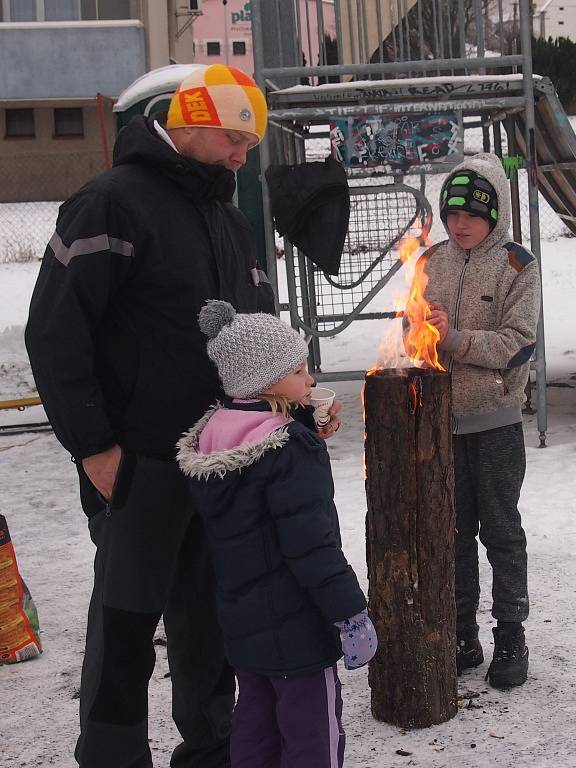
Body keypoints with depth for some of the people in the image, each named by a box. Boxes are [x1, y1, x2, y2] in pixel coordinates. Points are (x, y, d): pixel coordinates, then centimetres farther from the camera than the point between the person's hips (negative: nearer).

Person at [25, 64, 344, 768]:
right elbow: (54, 331, -14)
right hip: (139, 465, -7)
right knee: (126, 628, 3)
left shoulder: (230, 221, 16)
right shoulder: (114, 203, -10)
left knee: (210, 618, 16)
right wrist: (93, 445, -16)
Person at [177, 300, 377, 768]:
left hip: (241, 620, 8)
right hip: (294, 628, -8)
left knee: (255, 724, 20)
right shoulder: (290, 452, -23)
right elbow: (311, 547, -24)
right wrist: (352, 616, -19)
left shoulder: (210, 443, 3)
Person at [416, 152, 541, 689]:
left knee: (501, 530, 7)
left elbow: (518, 342, -13)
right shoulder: (430, 263, 6)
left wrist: (454, 338, -23)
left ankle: (510, 638, 20)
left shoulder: (516, 267, -5)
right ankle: (461, 636, 25)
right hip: (438, 418, 4)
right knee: (453, 531, 12)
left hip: (495, 420, -3)